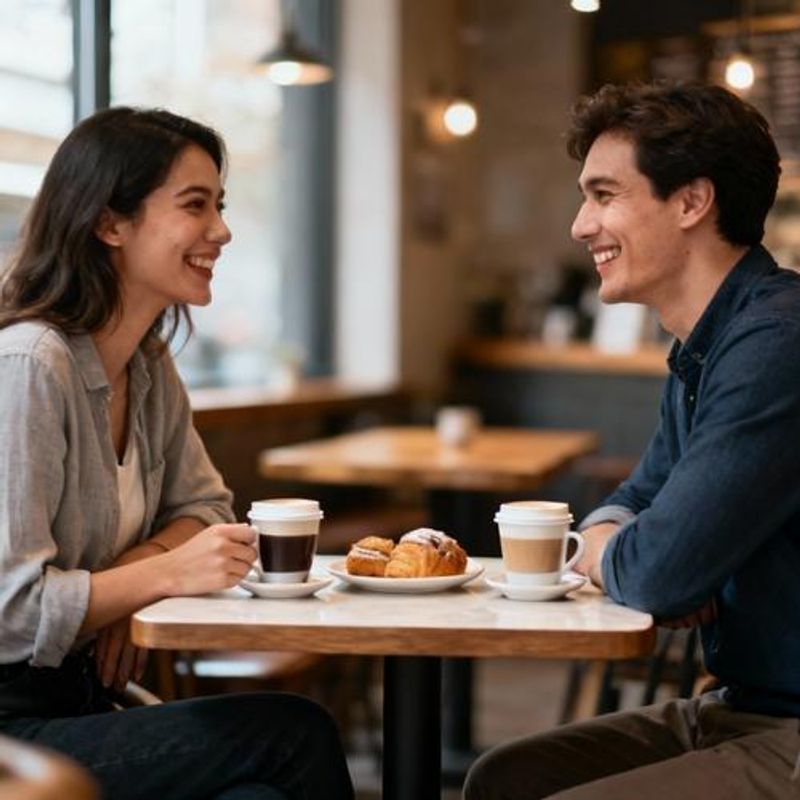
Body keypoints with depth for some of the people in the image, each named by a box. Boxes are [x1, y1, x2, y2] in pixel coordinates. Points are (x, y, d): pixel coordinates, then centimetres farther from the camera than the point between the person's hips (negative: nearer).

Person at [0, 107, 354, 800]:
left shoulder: (150, 367, 8)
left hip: (78, 703, 7)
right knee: (298, 735, -18)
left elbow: (202, 506, 16)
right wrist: (167, 573, -18)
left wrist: (145, 562, -5)